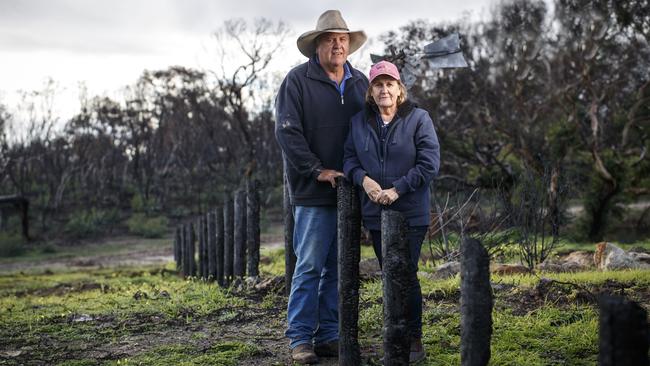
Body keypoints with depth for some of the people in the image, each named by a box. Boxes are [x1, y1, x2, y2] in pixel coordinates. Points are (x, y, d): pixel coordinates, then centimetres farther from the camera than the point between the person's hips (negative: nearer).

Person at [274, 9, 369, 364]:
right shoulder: (298, 80, -4)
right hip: (313, 192, -5)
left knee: (340, 268, 9)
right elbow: (287, 132, -10)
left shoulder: (360, 83, 11)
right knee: (309, 266, -2)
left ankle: (329, 335, 18)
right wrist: (318, 170, -14)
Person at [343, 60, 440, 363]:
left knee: (407, 275, -4)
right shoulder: (359, 122, 8)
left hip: (410, 213, -4)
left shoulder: (418, 119, -4)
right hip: (374, 213, 4)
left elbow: (429, 164, -9)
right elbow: (349, 158, 10)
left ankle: (415, 341, 8)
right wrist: (363, 179, -11)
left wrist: (397, 189, -16)